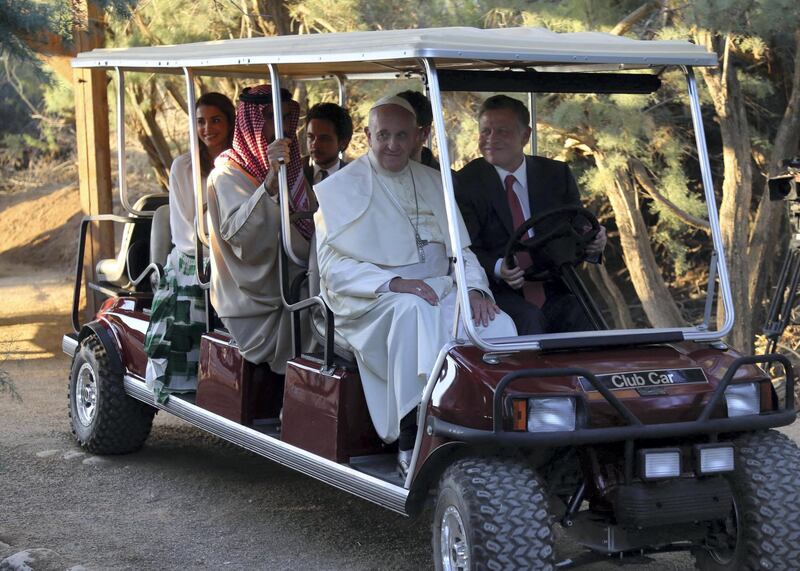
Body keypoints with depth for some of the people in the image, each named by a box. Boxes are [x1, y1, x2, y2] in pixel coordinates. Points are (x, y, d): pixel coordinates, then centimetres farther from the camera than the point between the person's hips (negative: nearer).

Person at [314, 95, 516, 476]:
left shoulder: (433, 182, 20)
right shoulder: (340, 188, 5)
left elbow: (461, 249, 18)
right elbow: (333, 266, -5)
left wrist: (475, 287, -5)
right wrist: (393, 283, -21)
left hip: (440, 289, 4)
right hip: (371, 302, -4)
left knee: (499, 326, -25)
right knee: (413, 310, -39)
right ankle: (411, 442, -36)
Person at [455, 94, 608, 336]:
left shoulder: (557, 175, 12)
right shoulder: (467, 182, 3)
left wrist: (593, 243, -14)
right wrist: (497, 269, -25)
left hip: (555, 293, 3)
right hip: (500, 294, -3)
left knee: (583, 316, -26)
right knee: (528, 320, -33)